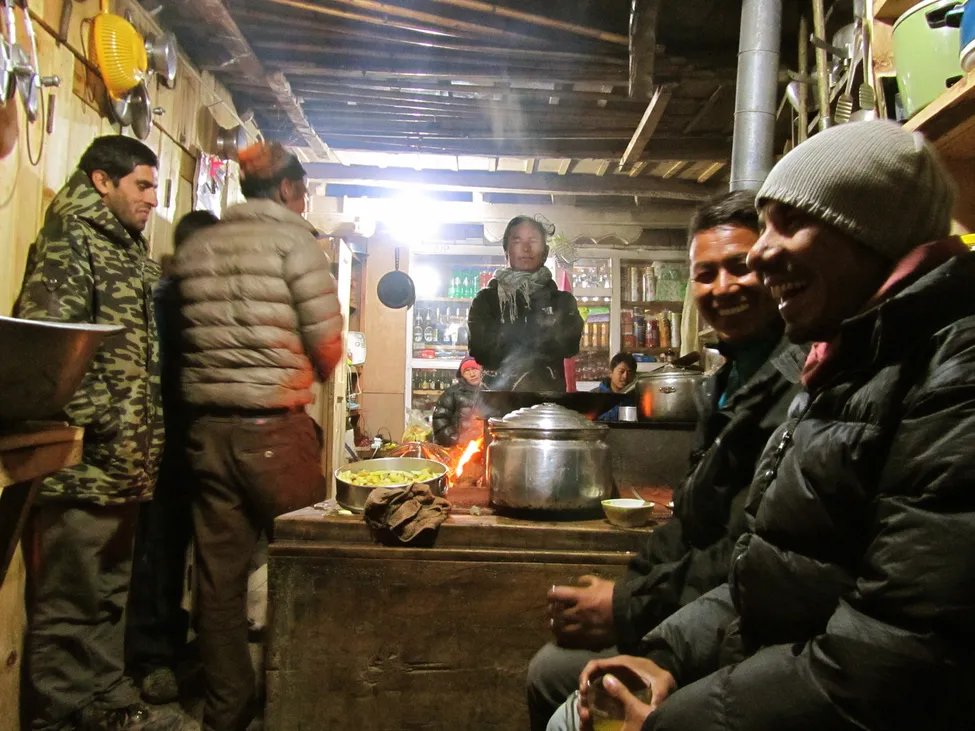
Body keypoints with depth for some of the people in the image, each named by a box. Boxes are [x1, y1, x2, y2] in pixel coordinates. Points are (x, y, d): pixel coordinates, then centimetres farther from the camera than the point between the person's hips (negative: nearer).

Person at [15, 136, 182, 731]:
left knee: (113, 595, 19)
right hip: (84, 463, -9)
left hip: (127, 466, 9)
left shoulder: (133, 253, 18)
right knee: (69, 604, 4)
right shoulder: (69, 245, -8)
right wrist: (96, 427, -21)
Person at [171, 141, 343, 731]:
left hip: (207, 426, 6)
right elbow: (327, 340, -9)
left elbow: (188, 334, 9)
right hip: (274, 426, -5)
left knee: (220, 575, 12)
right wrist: (310, 373, 11)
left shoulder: (194, 247, 11)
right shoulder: (293, 237, -5)